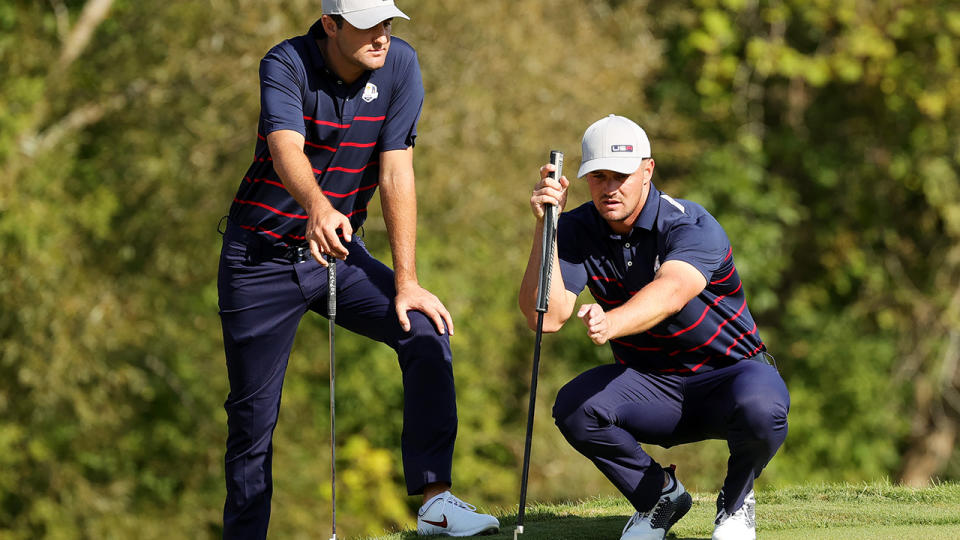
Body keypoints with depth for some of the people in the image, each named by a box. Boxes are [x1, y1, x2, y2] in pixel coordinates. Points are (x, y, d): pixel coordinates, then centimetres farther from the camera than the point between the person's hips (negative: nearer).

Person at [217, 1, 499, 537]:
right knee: (253, 418, -2)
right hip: (260, 258, -3)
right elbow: (287, 150, -37)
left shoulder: (399, 65, -10)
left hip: (340, 253, 3)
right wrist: (318, 208, -58)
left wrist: (406, 282, -17)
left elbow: (396, 172, -12)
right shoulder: (286, 65, -19)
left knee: (426, 332, -18)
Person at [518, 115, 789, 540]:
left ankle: (736, 501, -3)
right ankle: (659, 495, 1)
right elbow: (547, 317, -22)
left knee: (760, 407, -39)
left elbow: (672, 291, -43)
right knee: (574, 408, -28)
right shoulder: (577, 231, -7)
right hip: (650, 385, 3)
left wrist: (612, 322, -64)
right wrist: (544, 228, -30)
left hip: (728, 373, -3)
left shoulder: (691, 226, -21)